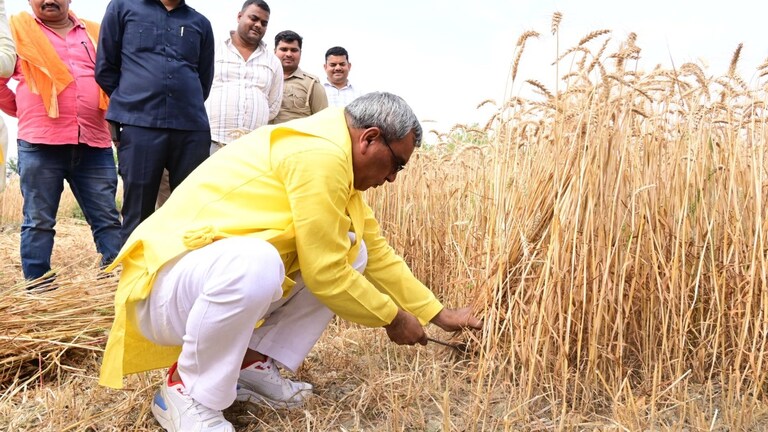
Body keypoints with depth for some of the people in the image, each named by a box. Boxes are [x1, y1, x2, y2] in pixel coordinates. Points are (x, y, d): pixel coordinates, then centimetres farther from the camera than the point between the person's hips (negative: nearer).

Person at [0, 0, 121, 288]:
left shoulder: (94, 33, 17)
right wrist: (27, 112, 10)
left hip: (94, 143, 2)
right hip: (40, 143, -2)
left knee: (108, 217, 3)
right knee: (39, 221, 3)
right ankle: (37, 282, 9)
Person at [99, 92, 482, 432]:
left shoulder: (337, 159, 8)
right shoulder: (319, 154, -22)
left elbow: (379, 254, 13)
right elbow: (325, 274, -22)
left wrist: (438, 314, 14)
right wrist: (392, 318, -6)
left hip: (225, 272, 9)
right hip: (166, 285, -9)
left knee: (349, 252, 4)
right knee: (255, 264, -40)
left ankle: (249, 362, 8)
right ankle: (185, 391, -11)